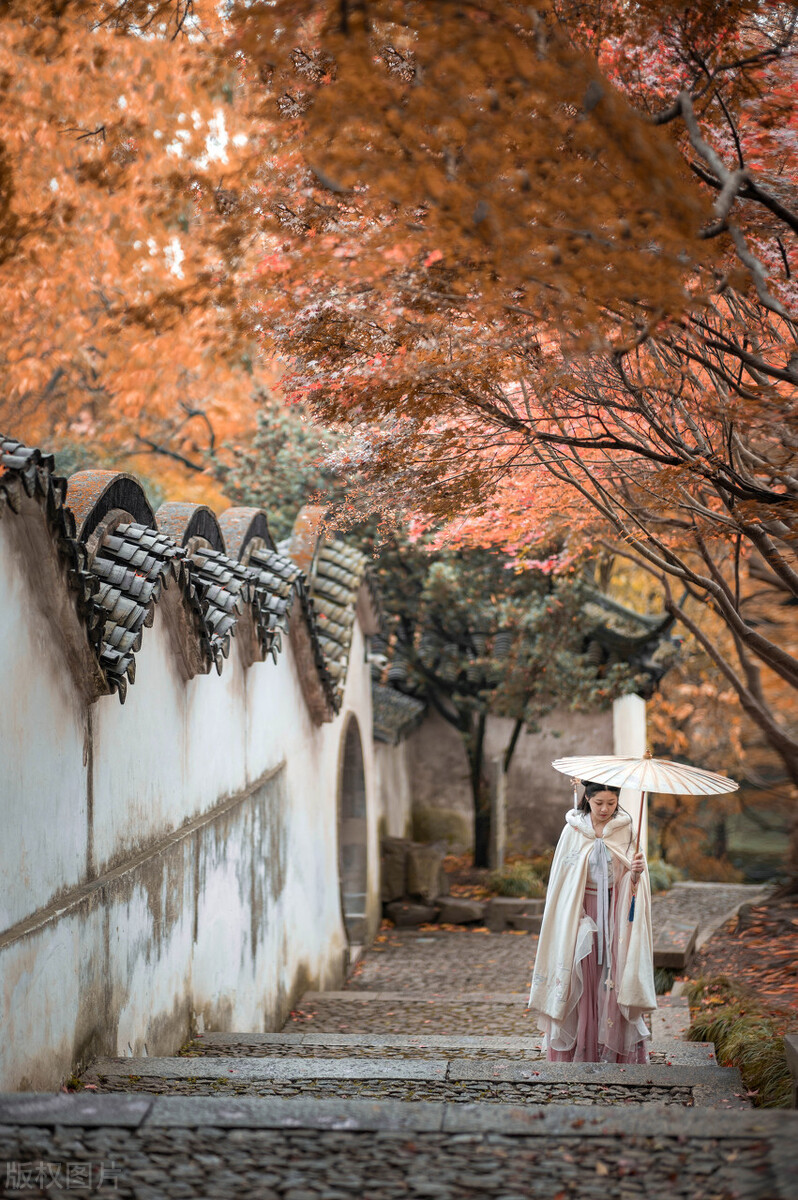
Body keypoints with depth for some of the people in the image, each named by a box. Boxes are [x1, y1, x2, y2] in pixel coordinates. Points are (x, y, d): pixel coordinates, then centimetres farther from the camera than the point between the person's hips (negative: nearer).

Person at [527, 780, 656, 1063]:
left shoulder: (626, 830, -1)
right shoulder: (574, 830, -1)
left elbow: (632, 883, -3)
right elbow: (562, 875, 5)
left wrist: (636, 872, -26)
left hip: (615, 912, 0)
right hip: (581, 913, 0)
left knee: (614, 980, -2)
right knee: (581, 980, -1)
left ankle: (614, 1053, 7)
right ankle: (579, 1051, 7)